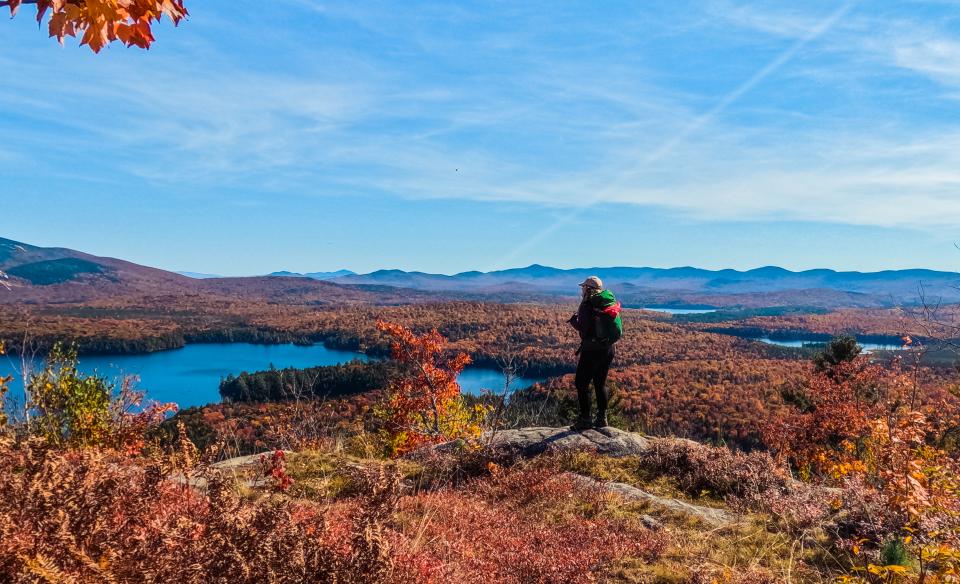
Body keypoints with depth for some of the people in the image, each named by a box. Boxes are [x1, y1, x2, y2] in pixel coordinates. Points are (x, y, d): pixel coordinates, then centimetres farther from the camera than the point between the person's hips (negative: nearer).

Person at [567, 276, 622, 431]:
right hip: (608, 349, 7)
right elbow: (618, 329, 13)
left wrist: (574, 320, 2)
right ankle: (602, 418, 20)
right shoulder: (611, 302, 7)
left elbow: (582, 328, -17)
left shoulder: (587, 305, -14)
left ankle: (585, 419, 2)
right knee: (600, 383, 17)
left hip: (591, 350, -7)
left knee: (582, 384, 2)